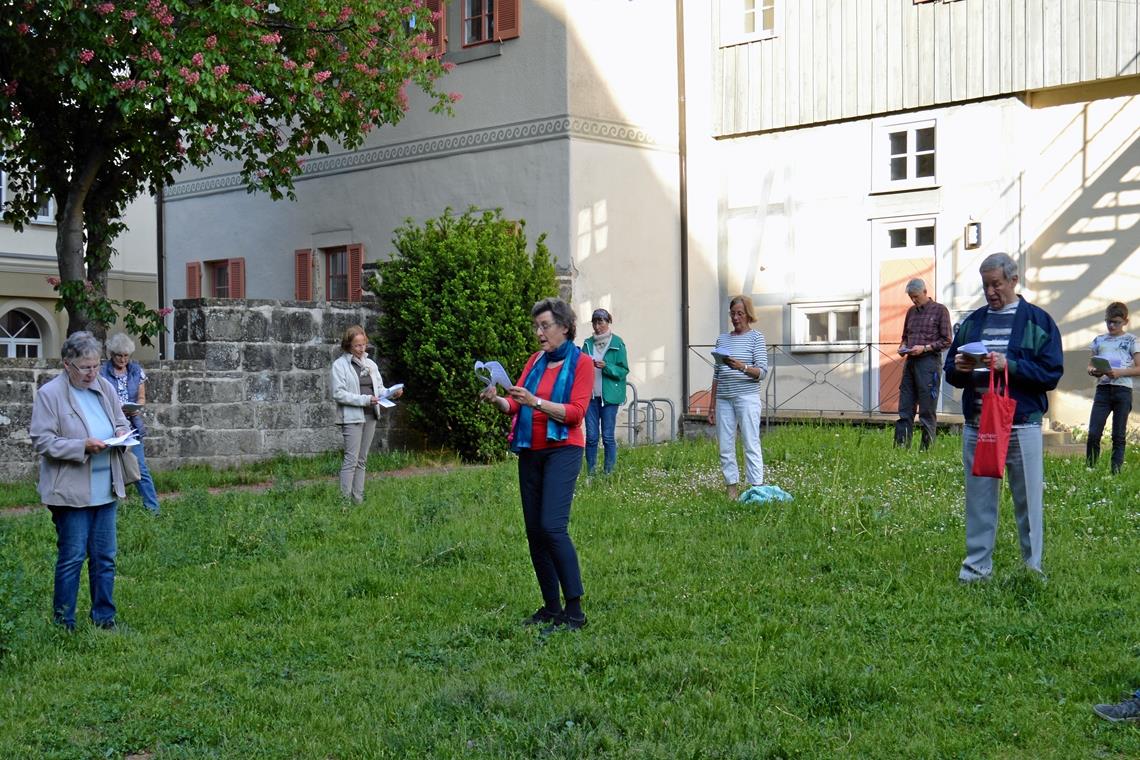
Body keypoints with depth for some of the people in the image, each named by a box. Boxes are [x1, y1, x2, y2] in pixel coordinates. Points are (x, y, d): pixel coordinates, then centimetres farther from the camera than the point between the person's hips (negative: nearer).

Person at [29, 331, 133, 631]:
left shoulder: (105, 387, 8)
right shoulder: (49, 393, -9)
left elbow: (121, 422, 20)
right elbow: (43, 441, -12)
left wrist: (121, 433, -4)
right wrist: (83, 446, -22)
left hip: (105, 490, 6)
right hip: (71, 491, -6)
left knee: (104, 558, 11)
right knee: (72, 558, 0)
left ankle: (104, 618, 22)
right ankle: (63, 623, 12)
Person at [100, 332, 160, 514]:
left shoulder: (137, 371, 5)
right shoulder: (102, 372, -4)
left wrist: (137, 409, -10)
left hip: (132, 425, 2)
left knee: (140, 468, -1)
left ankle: (153, 507, 4)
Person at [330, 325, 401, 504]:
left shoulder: (370, 364, 15)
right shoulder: (339, 365, -5)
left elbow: (379, 388, 17)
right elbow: (338, 394, -13)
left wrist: (392, 393, -4)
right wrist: (365, 400, -20)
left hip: (370, 415, 6)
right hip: (352, 417, -6)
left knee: (362, 460, 9)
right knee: (351, 460, -10)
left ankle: (358, 499, 13)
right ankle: (345, 499, -8)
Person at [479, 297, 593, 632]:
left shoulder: (581, 362, -3)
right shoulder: (535, 361, 14)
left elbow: (576, 411, -13)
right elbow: (514, 404, 6)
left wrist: (536, 402, -24)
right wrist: (497, 400, -16)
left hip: (562, 450, -6)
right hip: (530, 452, 6)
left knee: (552, 526, -18)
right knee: (534, 532, 5)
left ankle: (574, 611, -13)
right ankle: (551, 607, 14)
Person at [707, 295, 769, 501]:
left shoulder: (756, 337, 3)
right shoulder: (722, 339, 16)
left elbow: (762, 372, -5)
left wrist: (742, 367, -23)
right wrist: (712, 405, 13)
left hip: (747, 397, -5)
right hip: (723, 399, 5)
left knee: (751, 444, -7)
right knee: (725, 447, 1)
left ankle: (756, 488, -8)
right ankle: (732, 489, 6)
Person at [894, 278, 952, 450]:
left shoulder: (940, 310, -1)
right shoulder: (911, 312, 17)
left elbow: (947, 340, -4)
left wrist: (924, 348, -14)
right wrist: (903, 346, 5)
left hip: (929, 362, -6)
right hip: (910, 362, 6)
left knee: (927, 412, -2)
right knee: (905, 409, 3)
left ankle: (927, 448, 2)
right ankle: (901, 446, 5)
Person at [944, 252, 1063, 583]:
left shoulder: (1038, 321, 0)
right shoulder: (972, 321, 13)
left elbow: (1051, 373, -8)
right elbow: (950, 372, 15)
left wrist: (1009, 365, -19)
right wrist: (959, 368, -8)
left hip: (1021, 426, -4)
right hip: (976, 426, 4)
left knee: (1028, 500, 4)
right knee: (978, 498, 8)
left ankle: (1032, 568, 15)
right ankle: (976, 565, 16)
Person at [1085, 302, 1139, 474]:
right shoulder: (1099, 340, 15)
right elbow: (1090, 365, 18)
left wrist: (1119, 372, -15)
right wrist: (1093, 371, -5)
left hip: (1122, 390, -2)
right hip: (1103, 389, 2)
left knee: (1119, 436, 0)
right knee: (1093, 434, -8)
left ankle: (1116, 472, 2)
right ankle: (1090, 471, -2)